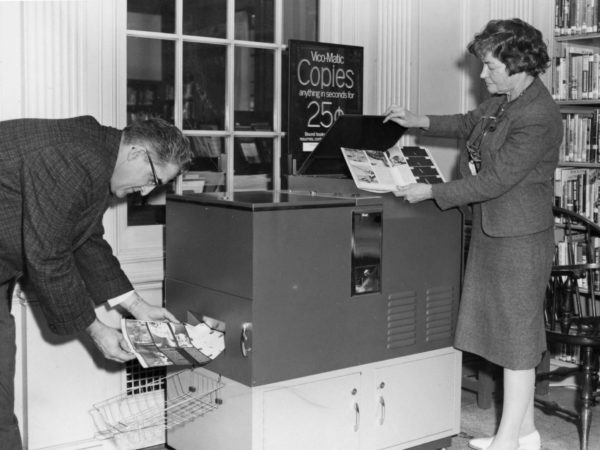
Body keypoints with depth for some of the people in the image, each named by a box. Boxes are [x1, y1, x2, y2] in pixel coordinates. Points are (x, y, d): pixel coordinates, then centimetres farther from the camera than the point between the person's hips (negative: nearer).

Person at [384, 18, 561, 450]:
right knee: (510, 331, 15)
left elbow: (495, 181, -23)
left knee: (517, 336, 1)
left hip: (519, 237, -9)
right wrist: (420, 121, 15)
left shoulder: (538, 118, -22)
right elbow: (470, 123, 26)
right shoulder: (503, 98, 6)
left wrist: (431, 192, -18)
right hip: (492, 229, 10)